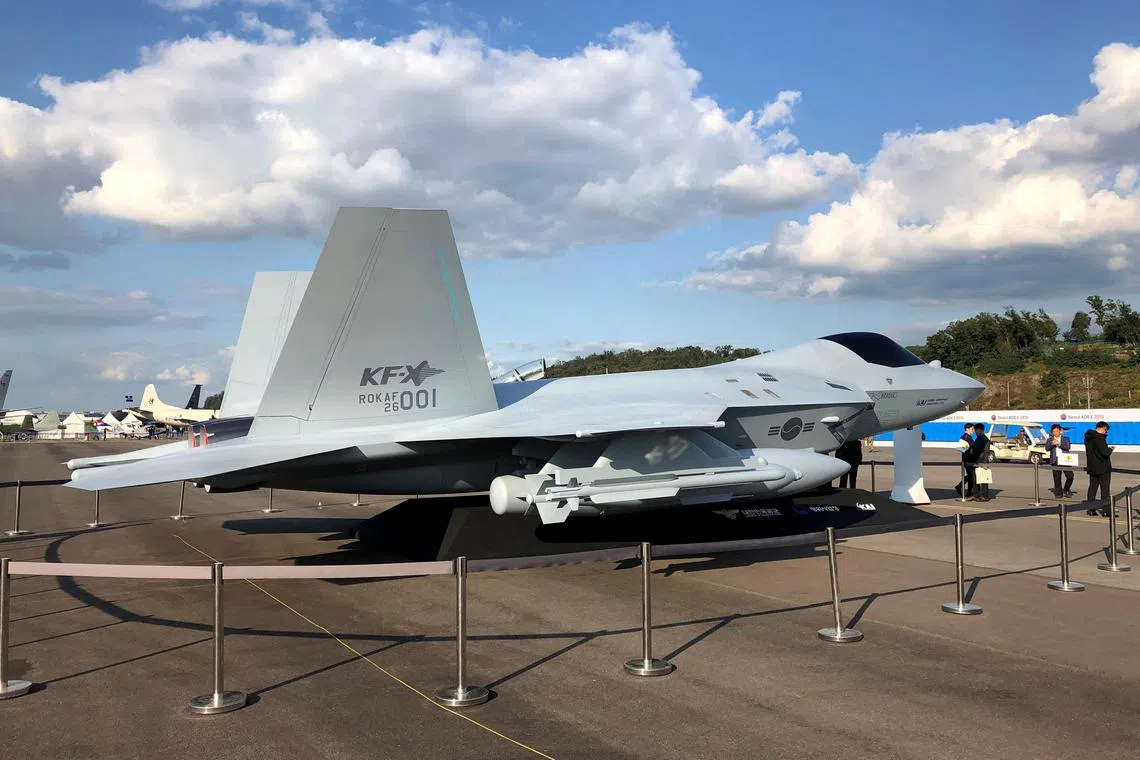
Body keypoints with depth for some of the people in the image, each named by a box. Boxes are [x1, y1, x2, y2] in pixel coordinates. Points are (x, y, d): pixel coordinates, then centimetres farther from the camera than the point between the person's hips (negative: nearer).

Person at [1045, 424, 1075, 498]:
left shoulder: (1065, 438, 12)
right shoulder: (1050, 440, 13)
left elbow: (1068, 447, -4)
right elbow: (1047, 448, -1)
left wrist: (1059, 444, -18)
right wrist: (1052, 444, -20)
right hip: (1055, 461, 0)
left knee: (1070, 476, -7)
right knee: (1057, 478, -1)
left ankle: (1066, 490, 15)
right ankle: (1059, 493, 6)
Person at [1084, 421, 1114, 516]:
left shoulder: (1088, 437, 8)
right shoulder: (1100, 438, -20)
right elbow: (1105, 453, -24)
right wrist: (1111, 449, -2)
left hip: (1092, 467, 8)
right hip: (1103, 468, -8)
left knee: (1092, 488, 11)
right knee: (1105, 489, -1)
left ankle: (1091, 509, 12)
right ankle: (1105, 510, 0)